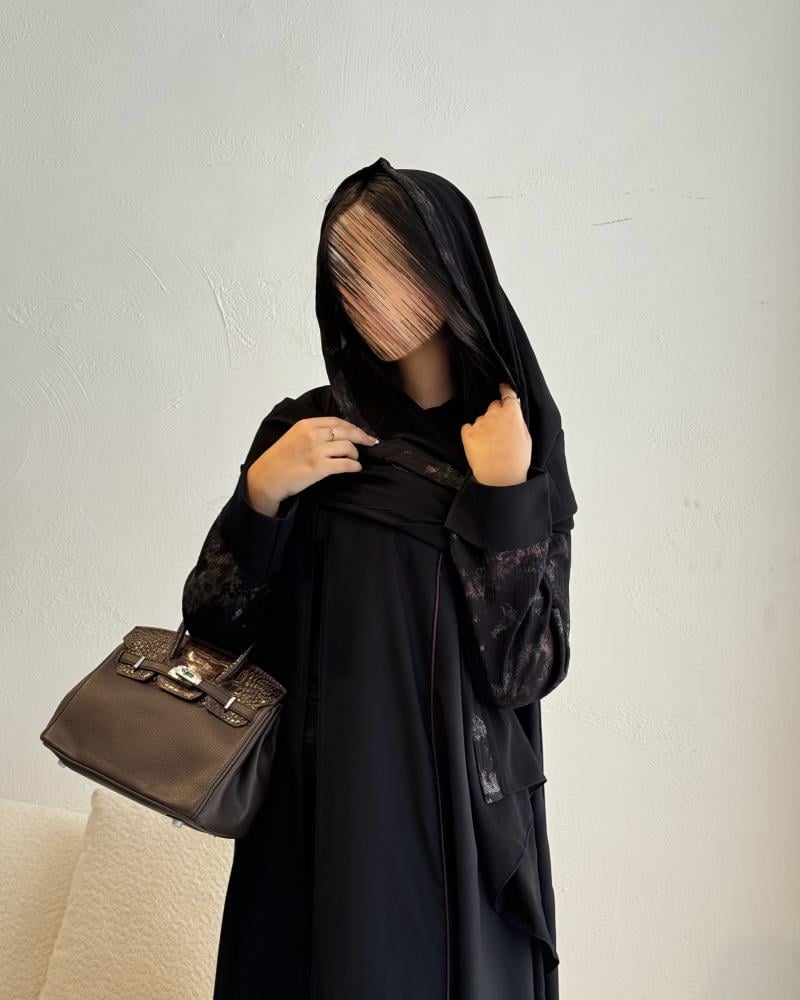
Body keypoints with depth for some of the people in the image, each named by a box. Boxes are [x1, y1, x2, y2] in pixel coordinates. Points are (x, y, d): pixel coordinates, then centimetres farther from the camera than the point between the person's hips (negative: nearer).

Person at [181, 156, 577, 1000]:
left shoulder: (522, 442, -4)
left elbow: (525, 670, -10)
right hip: (314, 813, 1)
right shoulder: (306, 430, 0)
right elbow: (210, 629, -3)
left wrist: (504, 494, -18)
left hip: (454, 814, -1)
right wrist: (261, 494, -16)